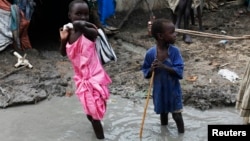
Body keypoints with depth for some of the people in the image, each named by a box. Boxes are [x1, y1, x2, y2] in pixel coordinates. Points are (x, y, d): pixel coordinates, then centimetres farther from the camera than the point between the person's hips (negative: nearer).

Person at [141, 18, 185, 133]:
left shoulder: (174, 51, -15)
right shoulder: (150, 53, -14)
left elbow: (179, 71, -19)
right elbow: (145, 71, -4)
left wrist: (164, 66, -32)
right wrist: (151, 69, -26)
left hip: (173, 90, -2)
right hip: (159, 91, 2)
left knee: (177, 115, 5)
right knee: (163, 114, 22)